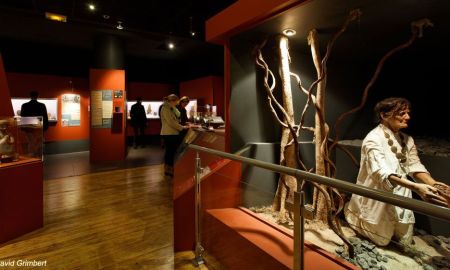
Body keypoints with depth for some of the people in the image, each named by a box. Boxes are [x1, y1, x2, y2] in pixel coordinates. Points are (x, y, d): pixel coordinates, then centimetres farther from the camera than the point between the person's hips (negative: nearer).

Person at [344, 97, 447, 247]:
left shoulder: (407, 139, 4)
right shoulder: (373, 139, -21)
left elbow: (415, 166, -1)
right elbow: (381, 171, -32)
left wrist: (433, 184, -20)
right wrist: (416, 187, -44)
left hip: (400, 197, 7)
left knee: (405, 241, 16)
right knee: (381, 240, 7)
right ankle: (351, 210, 26)